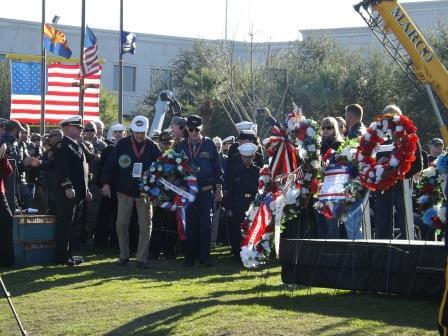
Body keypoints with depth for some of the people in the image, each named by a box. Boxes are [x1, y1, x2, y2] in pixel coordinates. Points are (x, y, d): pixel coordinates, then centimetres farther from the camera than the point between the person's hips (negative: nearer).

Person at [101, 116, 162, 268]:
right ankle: (124, 255, 16)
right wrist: (106, 183, -11)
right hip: (125, 192, 1)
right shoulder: (122, 144, -5)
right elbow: (110, 164, -3)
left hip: (144, 193, 0)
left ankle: (142, 258, 6)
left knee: (145, 226, 0)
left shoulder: (152, 147, -4)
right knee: (121, 224, 2)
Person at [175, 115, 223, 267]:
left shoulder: (209, 144, 3)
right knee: (190, 225, 3)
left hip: (206, 190, -1)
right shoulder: (181, 146, 7)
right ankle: (190, 256, 9)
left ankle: (205, 256, 1)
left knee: (205, 223, -3)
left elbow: (217, 167, 5)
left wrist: (218, 188, 2)